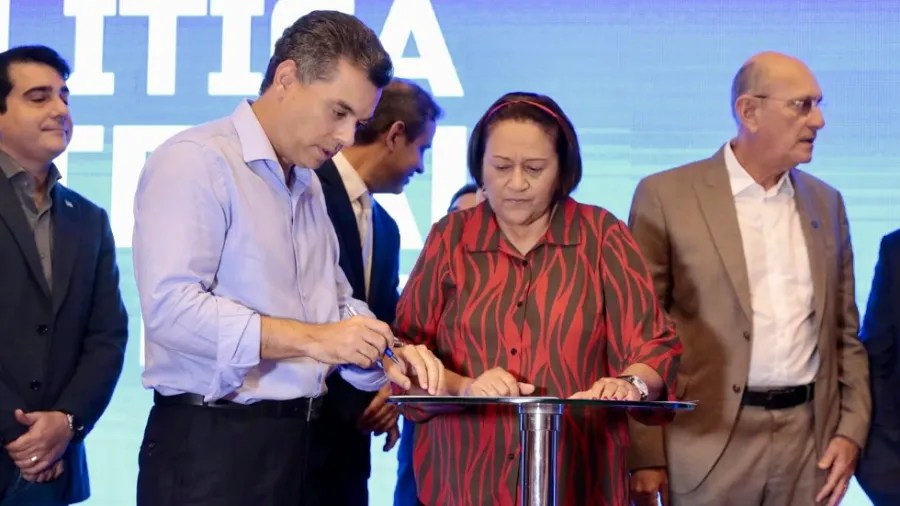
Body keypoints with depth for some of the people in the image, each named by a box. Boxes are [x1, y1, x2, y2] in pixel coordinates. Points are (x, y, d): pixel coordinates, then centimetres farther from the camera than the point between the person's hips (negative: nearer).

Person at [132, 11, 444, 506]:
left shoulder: (308, 187, 17)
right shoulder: (194, 161, -11)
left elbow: (337, 304, 19)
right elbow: (172, 306, -22)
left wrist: (385, 355, -2)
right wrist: (311, 339, -22)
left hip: (300, 442, 8)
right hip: (211, 446, -8)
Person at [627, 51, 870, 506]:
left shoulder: (825, 203, 12)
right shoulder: (666, 196, -3)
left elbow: (844, 333, 15)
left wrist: (851, 430, 4)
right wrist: (645, 455, -8)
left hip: (810, 438, 4)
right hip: (708, 442, -4)